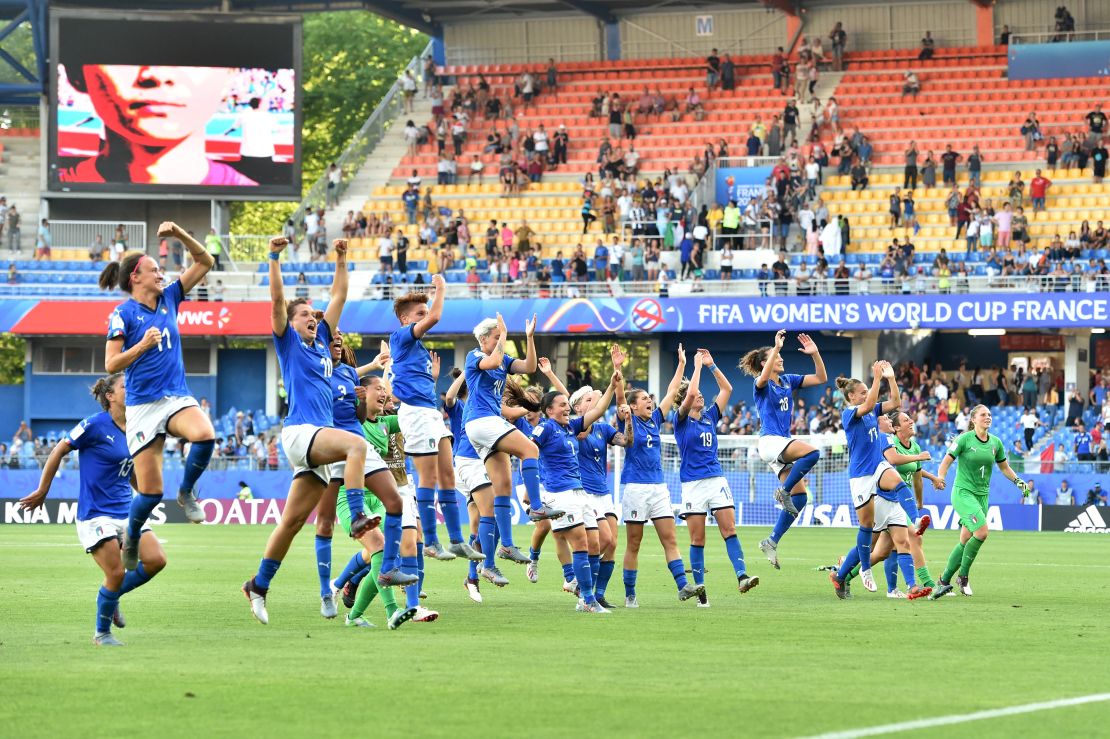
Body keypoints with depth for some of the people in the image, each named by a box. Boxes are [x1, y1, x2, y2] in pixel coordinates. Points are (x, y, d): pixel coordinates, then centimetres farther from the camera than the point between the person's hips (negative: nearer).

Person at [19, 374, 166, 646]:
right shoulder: (95, 425, -12)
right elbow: (58, 452, -4)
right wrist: (42, 491, 1)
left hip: (127, 510, 7)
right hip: (96, 514, -7)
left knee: (156, 560, -9)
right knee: (116, 574, -11)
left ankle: (113, 596, 16)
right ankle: (101, 632, 11)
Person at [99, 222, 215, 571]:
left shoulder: (169, 297, 9)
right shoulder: (123, 314, -5)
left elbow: (204, 262, 10)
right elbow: (111, 365, -8)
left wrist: (180, 234, -3)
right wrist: (142, 345, -21)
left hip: (178, 397, 4)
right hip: (143, 405, -4)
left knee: (205, 435, -32)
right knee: (150, 492, -6)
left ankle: (187, 492, -5)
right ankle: (131, 540, 24)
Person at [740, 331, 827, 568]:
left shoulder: (788, 381, 16)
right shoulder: (762, 384, -4)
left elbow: (821, 378, 13)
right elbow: (763, 378, -31)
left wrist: (815, 353, -1)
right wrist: (776, 347, -35)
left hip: (783, 444, 8)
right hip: (770, 440, -8)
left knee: (799, 495, -1)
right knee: (812, 453, -31)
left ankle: (772, 542, 3)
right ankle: (783, 491, -15)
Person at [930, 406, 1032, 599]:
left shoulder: (996, 443, 7)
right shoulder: (964, 439, -8)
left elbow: (1004, 467, 21)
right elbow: (946, 462, -5)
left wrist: (1018, 481, 8)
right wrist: (940, 479, -22)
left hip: (982, 495, 6)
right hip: (963, 493, -6)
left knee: (965, 541, 2)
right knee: (982, 531, -23)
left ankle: (944, 581, 14)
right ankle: (962, 575, -7)